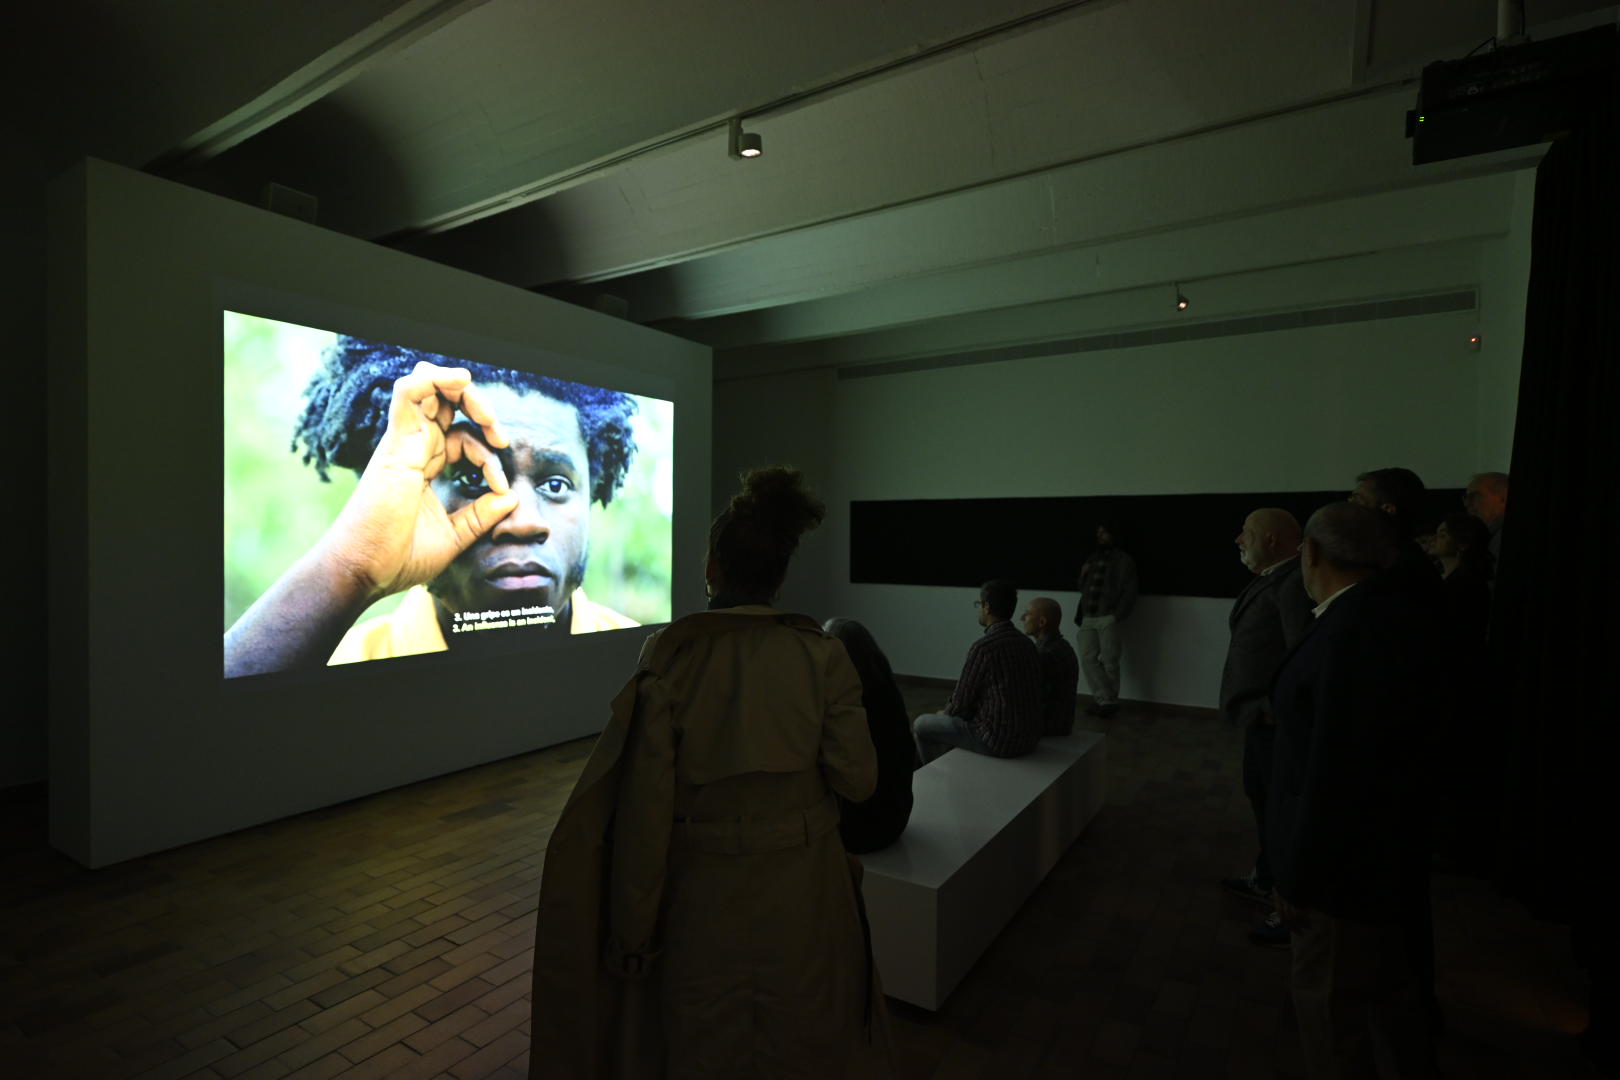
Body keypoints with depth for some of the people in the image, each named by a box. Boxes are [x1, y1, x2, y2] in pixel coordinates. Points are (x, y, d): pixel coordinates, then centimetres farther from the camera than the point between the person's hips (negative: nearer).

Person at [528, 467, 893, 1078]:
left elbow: (644, 806, -15)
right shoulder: (820, 655, -14)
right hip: (804, 892, 1)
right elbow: (857, 780, -10)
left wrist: (632, 928, -3)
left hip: (706, 895, 0)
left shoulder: (668, 655, -17)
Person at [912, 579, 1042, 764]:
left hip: (999, 739, -8)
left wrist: (945, 713, 11)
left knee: (922, 725, 13)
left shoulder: (983, 647, -20)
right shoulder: (1025, 643, 5)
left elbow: (962, 700, -12)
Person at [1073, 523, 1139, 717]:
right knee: (1088, 659, -2)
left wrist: (1117, 616, -11)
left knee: (1109, 661, -2)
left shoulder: (1123, 560, 2)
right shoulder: (1092, 559, 20)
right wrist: (1083, 575, 5)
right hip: (1088, 618, 6)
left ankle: (1110, 701, 9)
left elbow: (1129, 592, -4)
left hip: (1107, 618, -5)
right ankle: (1104, 699, 1)